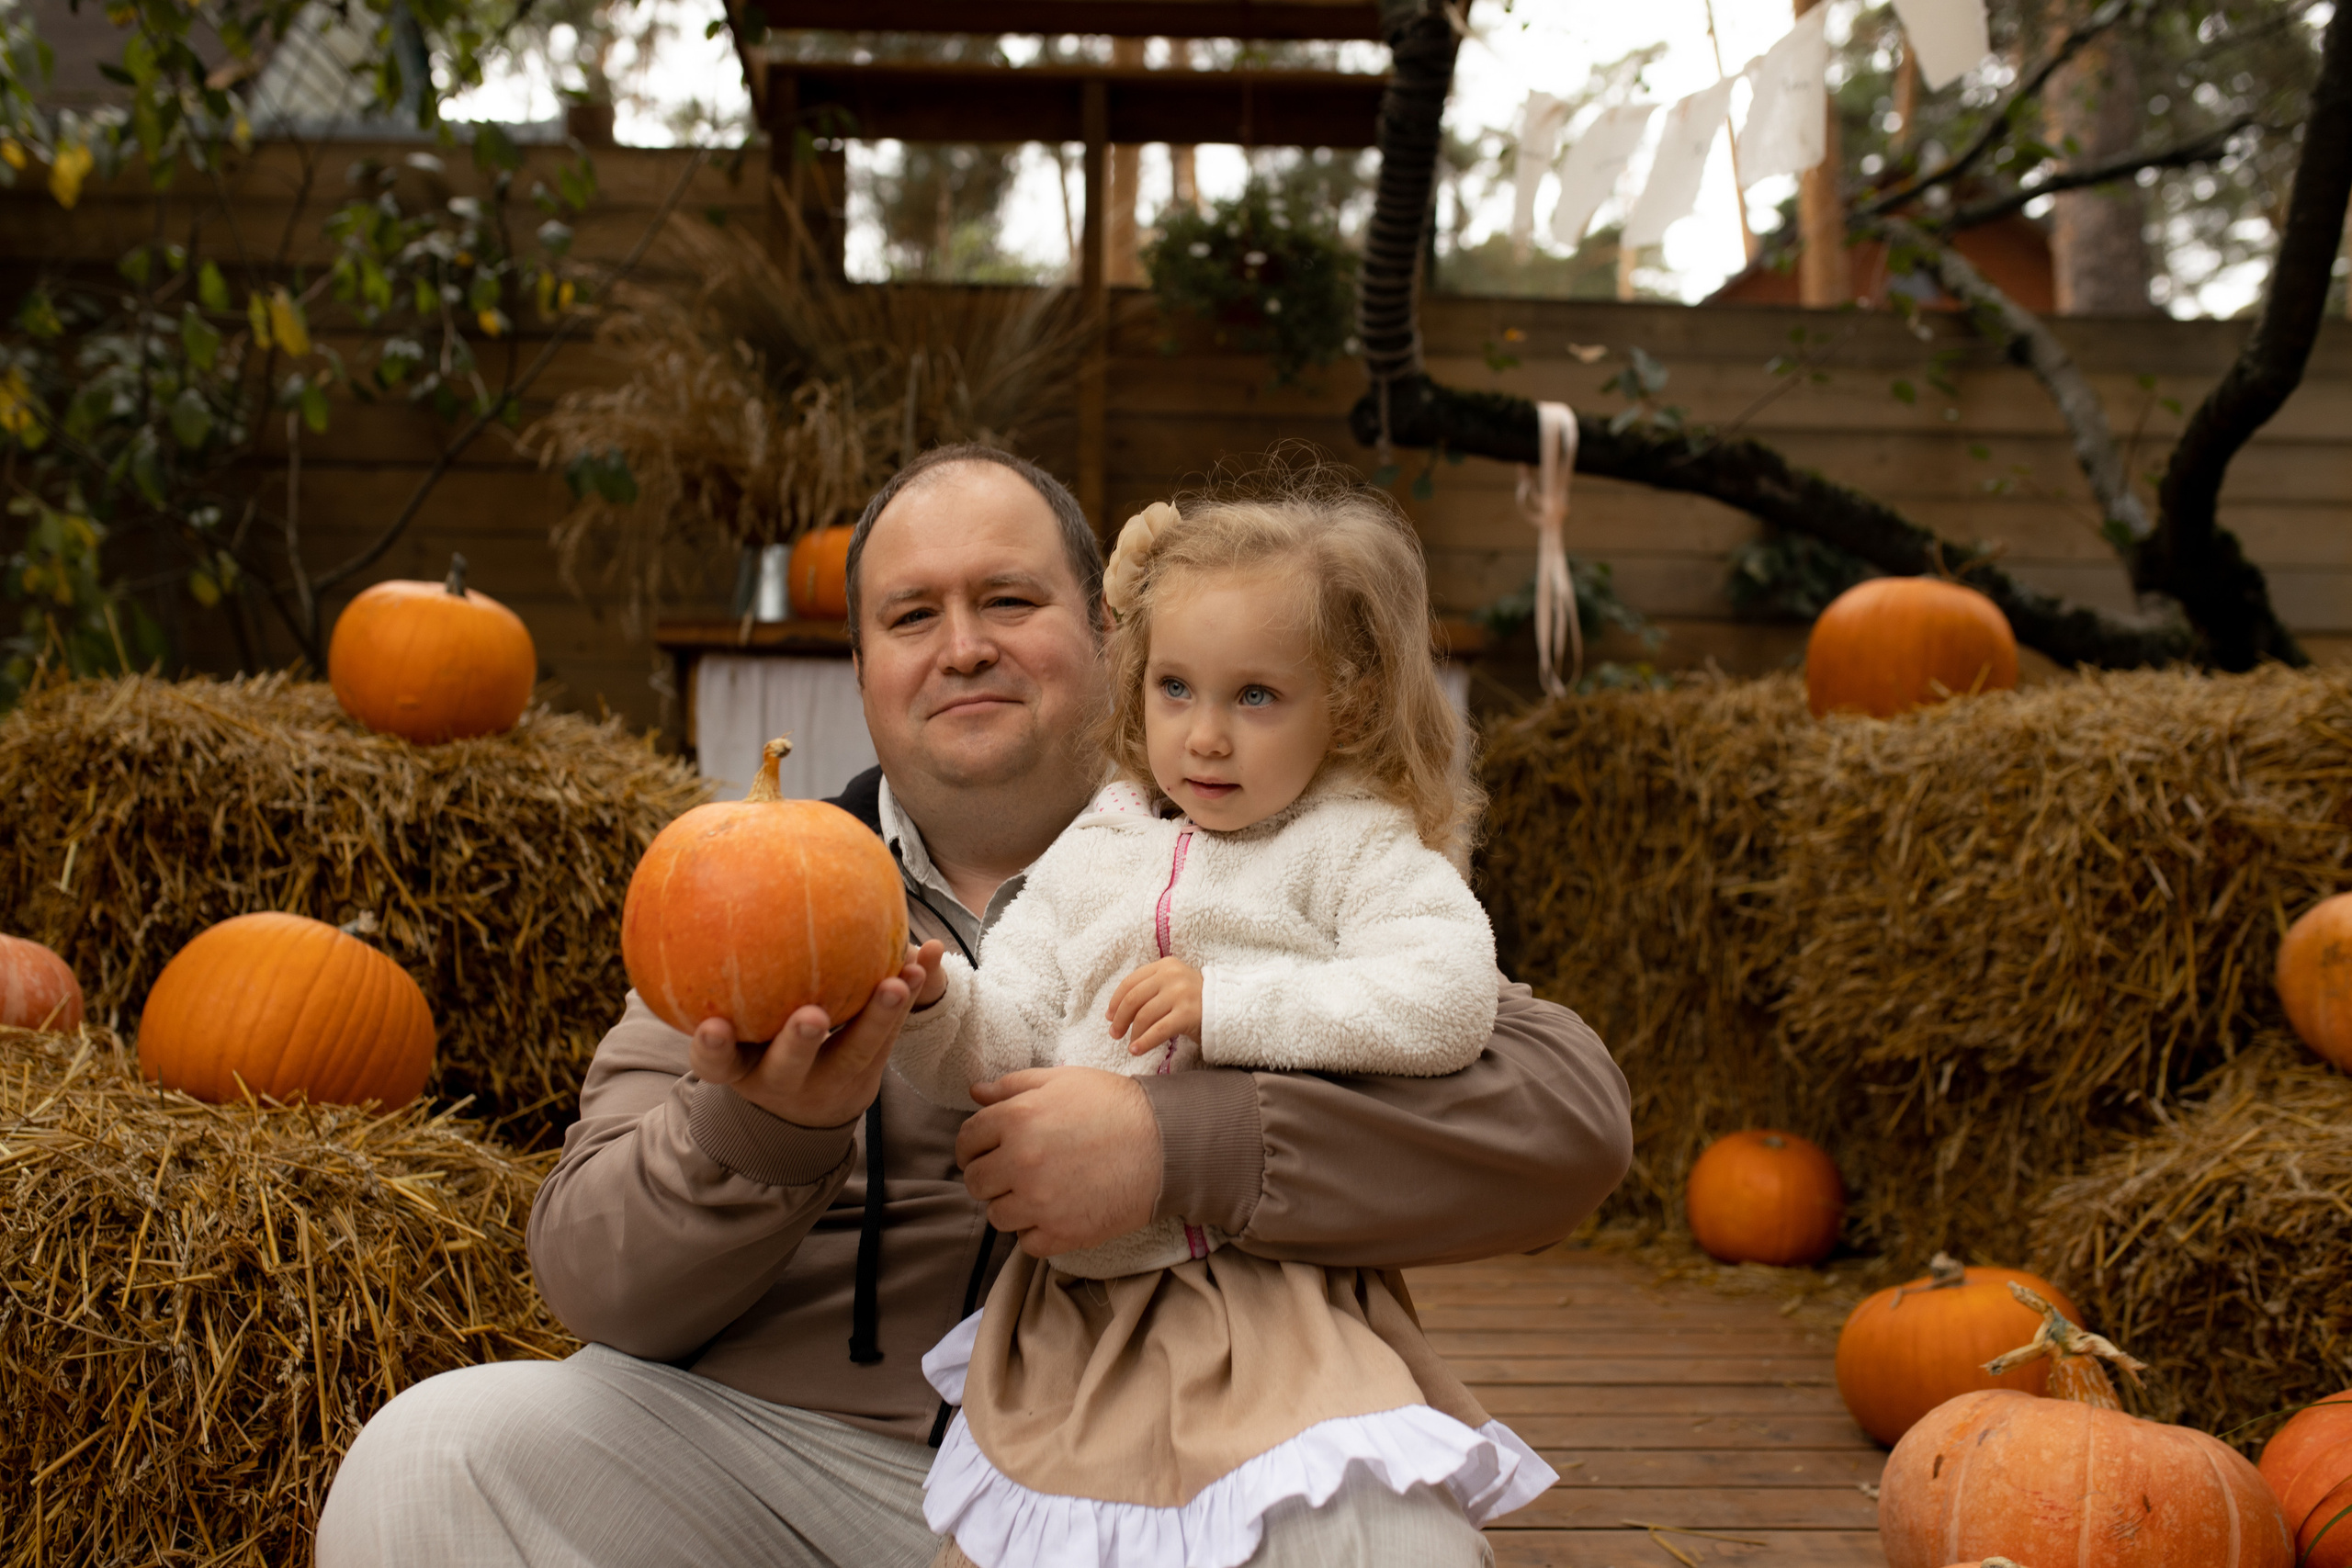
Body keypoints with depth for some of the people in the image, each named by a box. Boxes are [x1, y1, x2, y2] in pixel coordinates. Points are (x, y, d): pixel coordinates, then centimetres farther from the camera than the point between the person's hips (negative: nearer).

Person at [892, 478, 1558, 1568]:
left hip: (1272, 1308, -4)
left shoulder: (1353, 845, 0)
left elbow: (1445, 1001, -17)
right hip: (1075, 1311, 4)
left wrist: (1228, 1002, -18)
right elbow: (999, 1056, 7)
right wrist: (935, 1003, -16)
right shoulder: (1089, 856, 10)